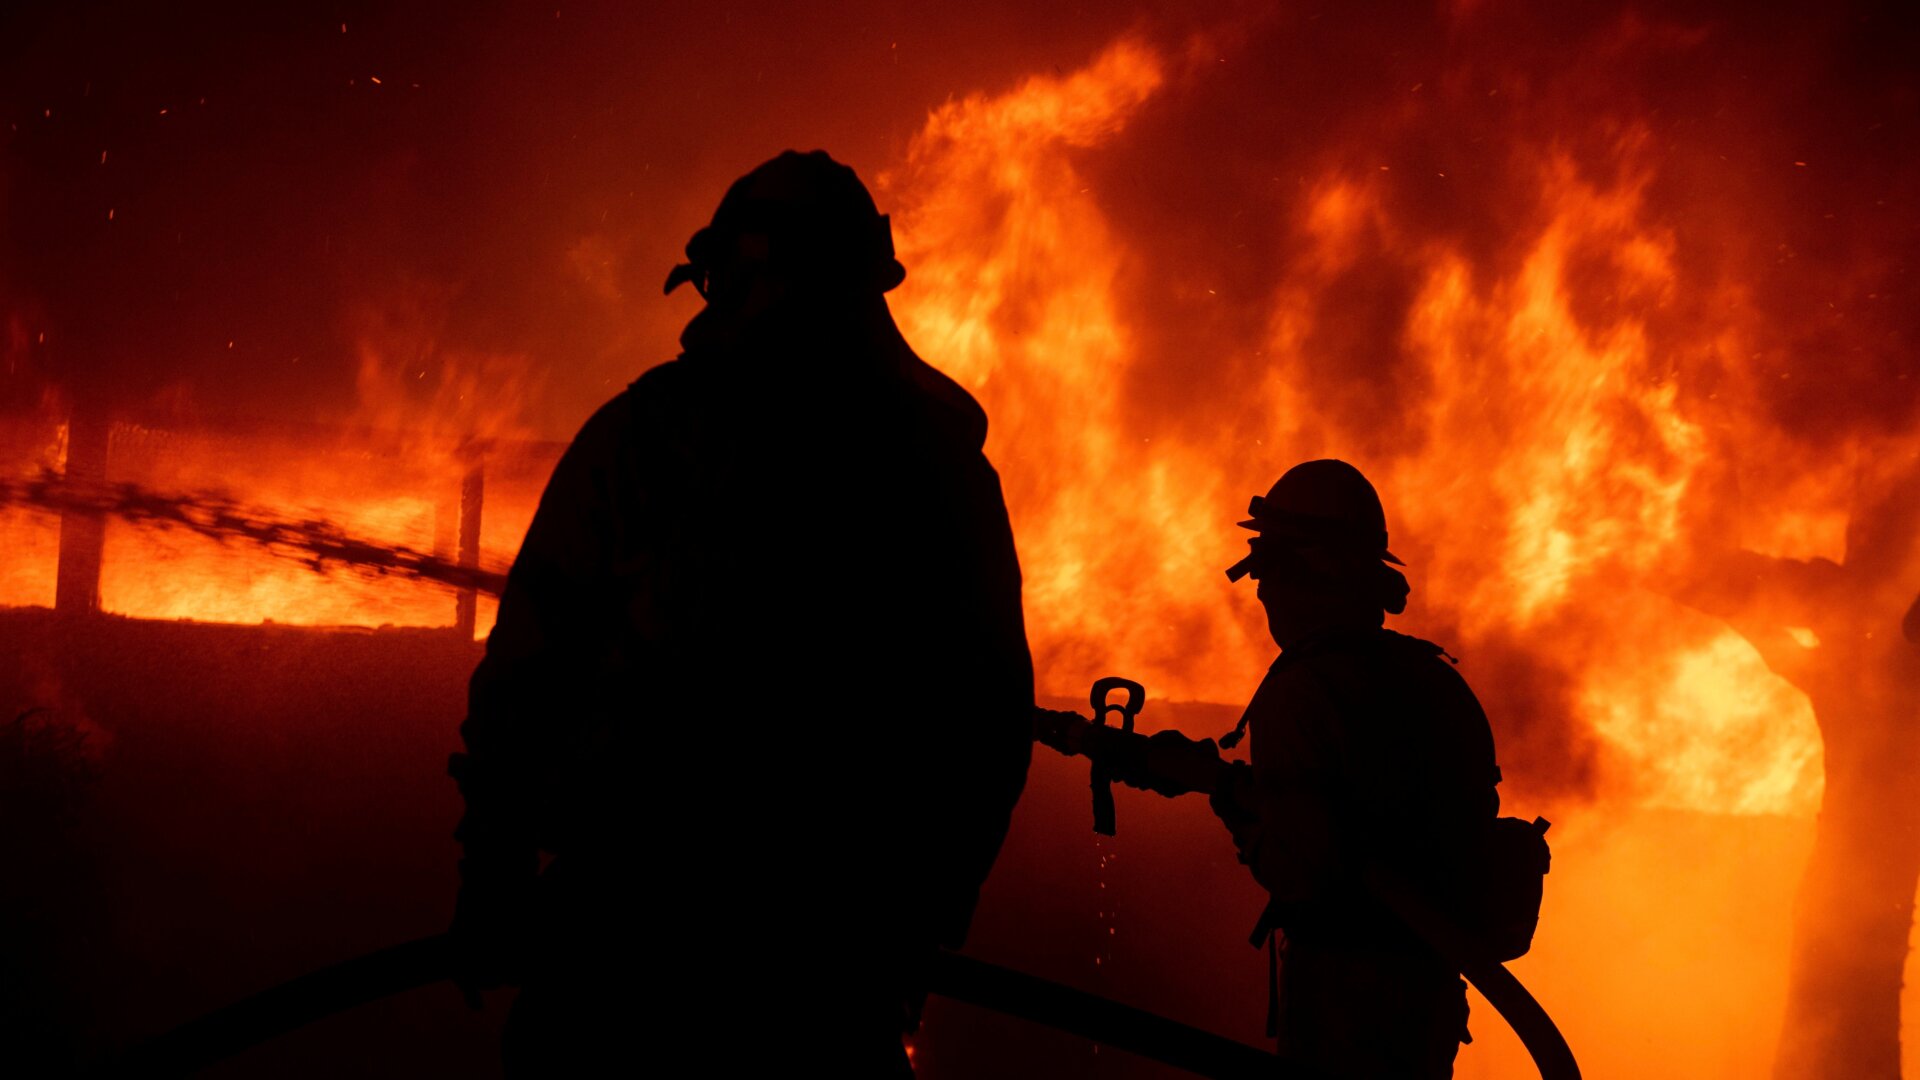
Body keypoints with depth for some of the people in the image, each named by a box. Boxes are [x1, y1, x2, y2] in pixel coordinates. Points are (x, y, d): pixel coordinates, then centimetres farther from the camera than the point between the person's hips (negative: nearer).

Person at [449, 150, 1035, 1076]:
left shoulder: (642, 432, -2)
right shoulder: (947, 462, 5)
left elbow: (525, 671, -5)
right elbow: (995, 720, 7)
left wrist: (489, 883, 3)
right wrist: (927, 919, 17)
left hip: (629, 907, -2)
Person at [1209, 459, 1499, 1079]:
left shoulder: (1299, 691, -17)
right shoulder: (1437, 678, 8)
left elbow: (1300, 871, -23)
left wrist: (1240, 814, -3)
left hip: (1343, 987, -8)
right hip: (1432, 983, 8)